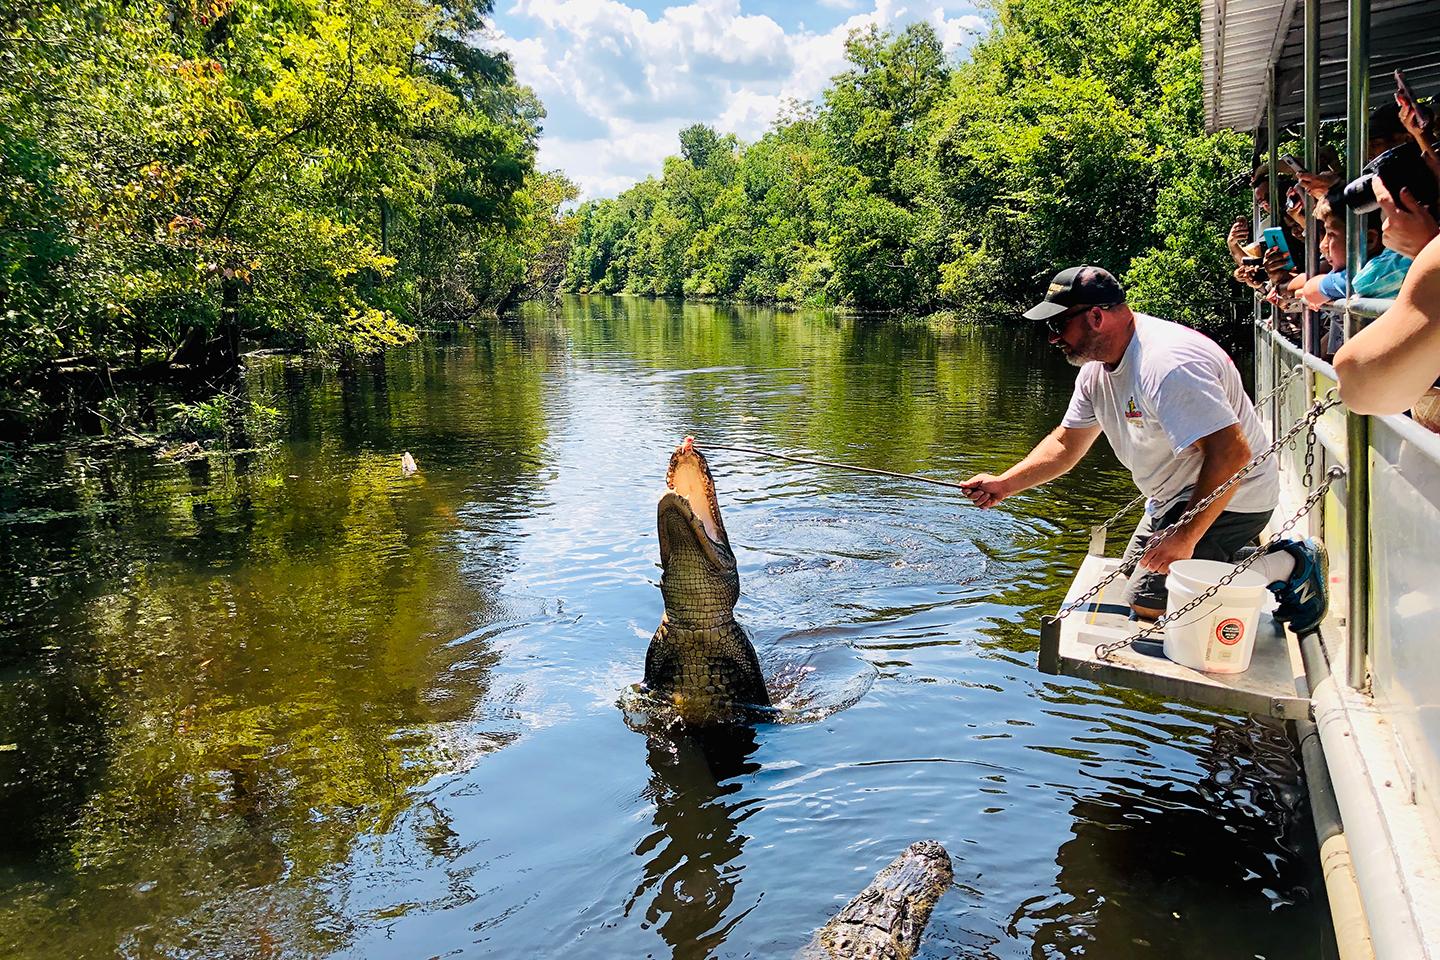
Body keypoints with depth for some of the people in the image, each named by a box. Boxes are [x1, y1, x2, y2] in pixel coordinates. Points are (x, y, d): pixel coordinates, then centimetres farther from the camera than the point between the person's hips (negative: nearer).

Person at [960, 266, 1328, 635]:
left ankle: (1289, 565, -3)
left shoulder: (1166, 365, -32)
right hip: (1178, 495, 10)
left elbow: (1231, 453, -36)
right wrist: (1004, 484, -7)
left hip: (1229, 498, -10)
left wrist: (1185, 537, -34)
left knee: (1147, 601, -15)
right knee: (1134, 572, 20)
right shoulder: (1097, 367, 0)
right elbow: (1066, 444, 7)